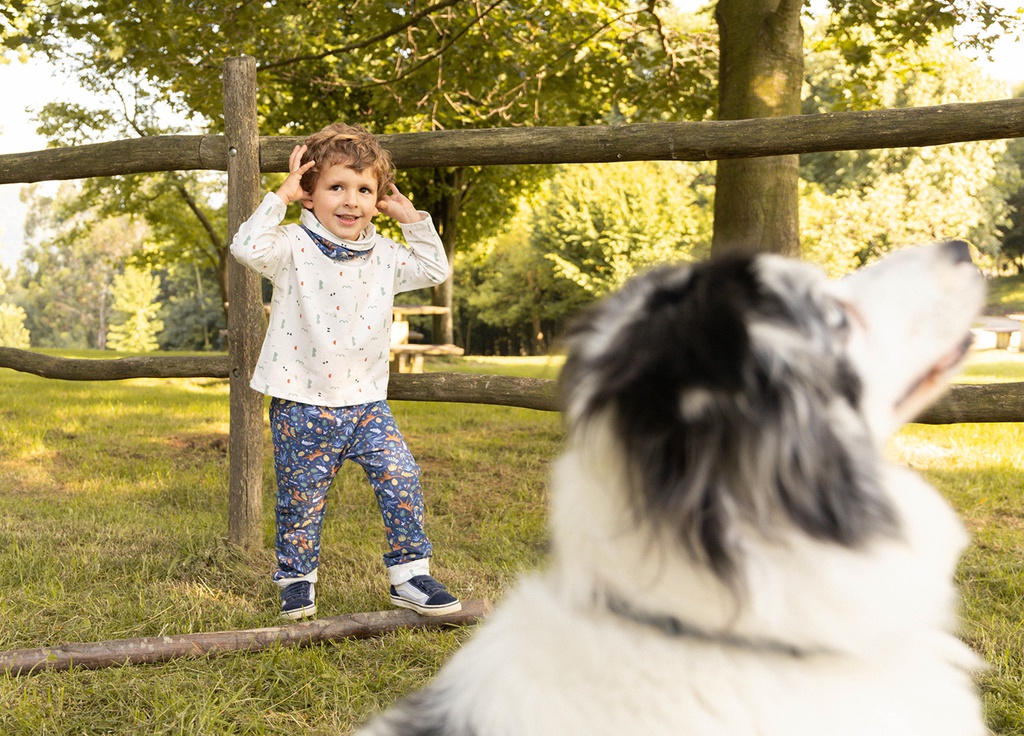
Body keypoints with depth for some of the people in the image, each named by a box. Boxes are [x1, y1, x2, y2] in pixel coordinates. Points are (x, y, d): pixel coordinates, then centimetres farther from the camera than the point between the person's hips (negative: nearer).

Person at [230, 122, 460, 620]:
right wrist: (281, 195, -21)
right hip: (302, 405, -3)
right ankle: (297, 580, 28)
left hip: (365, 401, 4)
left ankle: (409, 575, 6)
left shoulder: (383, 255, 6)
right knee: (301, 499, 8)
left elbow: (435, 269, 17)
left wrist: (411, 217, 9)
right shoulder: (293, 248, -9)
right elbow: (247, 247, -28)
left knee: (402, 480, -7)